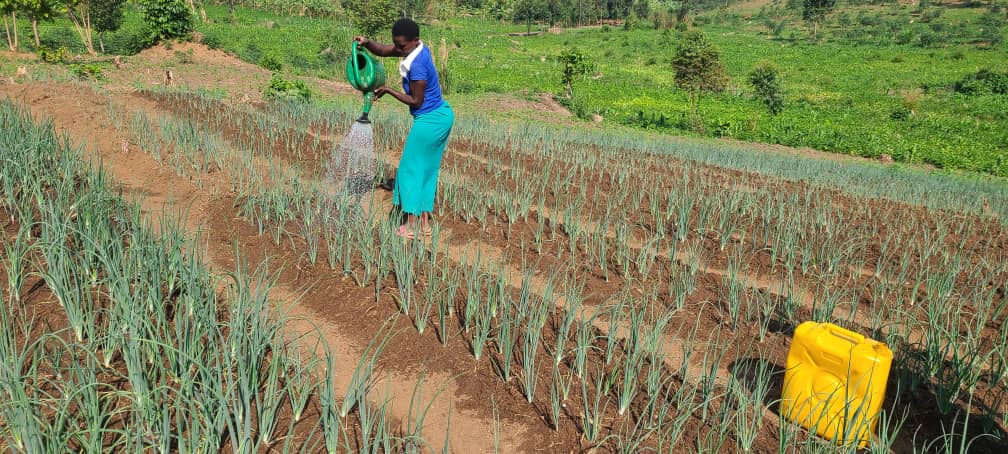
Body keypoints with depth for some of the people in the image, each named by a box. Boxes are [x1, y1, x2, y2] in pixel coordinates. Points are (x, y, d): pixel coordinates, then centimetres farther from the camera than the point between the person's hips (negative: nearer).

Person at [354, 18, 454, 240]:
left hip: (429, 121, -10)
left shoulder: (417, 65, -25)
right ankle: (425, 222, 20)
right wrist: (367, 43, -10)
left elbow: (415, 101, -17)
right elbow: (383, 50, 9)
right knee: (428, 170, 14)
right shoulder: (420, 47, 3)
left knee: (411, 169, 2)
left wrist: (388, 91, -10)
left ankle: (411, 226, 8)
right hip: (443, 115, 10)